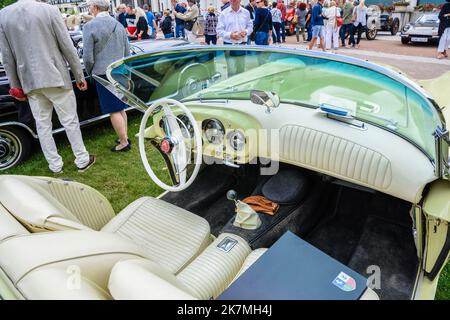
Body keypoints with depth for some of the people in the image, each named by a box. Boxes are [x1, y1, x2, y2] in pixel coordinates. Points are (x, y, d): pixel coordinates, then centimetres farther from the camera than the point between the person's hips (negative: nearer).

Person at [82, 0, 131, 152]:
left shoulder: (90, 26, -11)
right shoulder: (119, 25, 9)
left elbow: (88, 58, -11)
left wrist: (90, 73, 7)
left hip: (104, 74, -7)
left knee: (114, 111, 0)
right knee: (120, 108, 15)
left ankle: (124, 143, 6)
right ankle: (124, 137, 24)